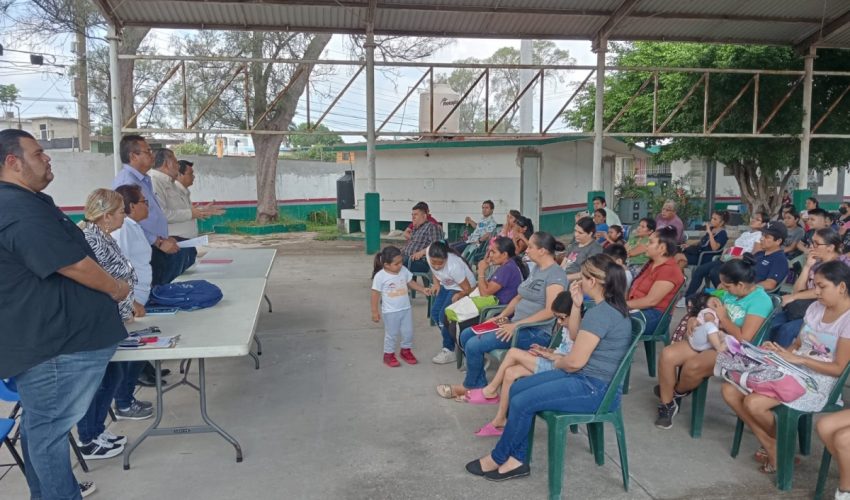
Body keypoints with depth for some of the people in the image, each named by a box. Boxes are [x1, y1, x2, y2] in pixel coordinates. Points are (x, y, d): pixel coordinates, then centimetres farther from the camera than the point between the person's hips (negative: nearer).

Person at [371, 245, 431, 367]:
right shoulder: (380, 276, -18)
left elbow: (411, 283, 11)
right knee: (391, 334, 8)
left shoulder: (404, 271, -5)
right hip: (390, 312, -5)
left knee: (408, 332, 14)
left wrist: (423, 289, -1)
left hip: (406, 309, 5)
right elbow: (375, 294, -11)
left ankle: (406, 350, 37)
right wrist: (375, 311, -9)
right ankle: (388, 354, 27)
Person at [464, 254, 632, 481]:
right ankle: (517, 459, 6)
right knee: (517, 389, 4)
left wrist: (558, 362, -1)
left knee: (522, 402, -13)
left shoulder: (600, 312, -22)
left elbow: (575, 362, -24)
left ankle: (498, 458, 9)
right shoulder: (608, 306, 11)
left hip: (594, 389, -11)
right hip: (588, 379, 11)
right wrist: (577, 304, 8)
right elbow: (577, 341, 18)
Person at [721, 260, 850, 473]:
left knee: (754, 403, -28)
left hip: (817, 381, -8)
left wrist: (798, 359, -21)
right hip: (794, 369, 8)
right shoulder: (816, 307, 10)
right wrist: (777, 350, -6)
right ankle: (770, 445, 2)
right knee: (729, 390, -9)